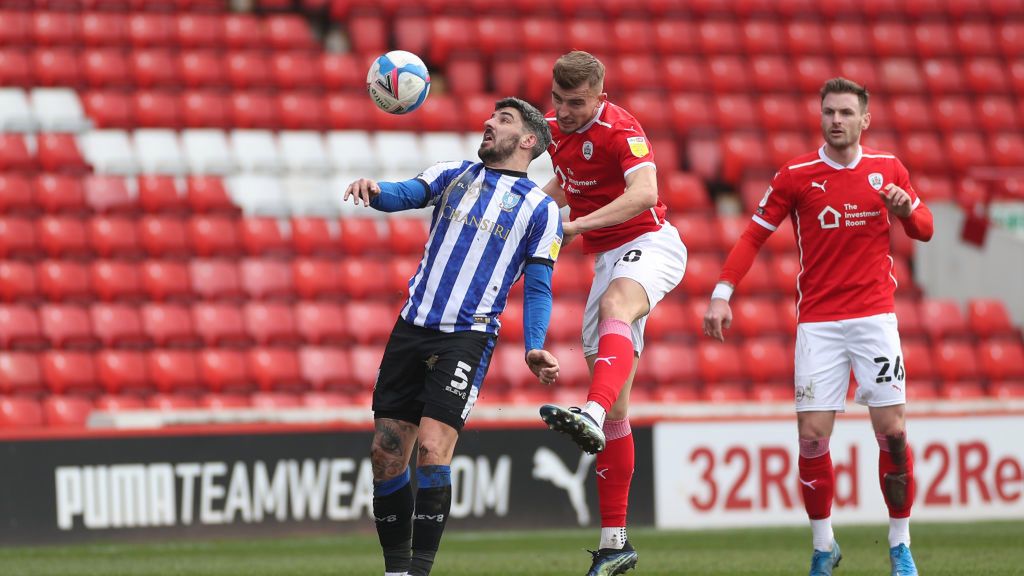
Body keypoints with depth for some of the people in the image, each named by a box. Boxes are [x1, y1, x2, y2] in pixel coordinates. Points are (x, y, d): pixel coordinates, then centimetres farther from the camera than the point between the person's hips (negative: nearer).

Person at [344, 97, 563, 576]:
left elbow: (538, 288, 2)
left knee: (432, 450, -18)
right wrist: (373, 189, -24)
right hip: (412, 327, 4)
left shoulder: (540, 208, 6)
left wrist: (534, 348, -14)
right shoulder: (454, 175, 15)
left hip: (467, 337, -4)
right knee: (386, 454, 2)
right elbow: (403, 195, -1)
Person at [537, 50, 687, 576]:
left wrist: (579, 225, -38)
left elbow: (643, 192, -33)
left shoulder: (618, 129, -16)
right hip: (607, 257, 8)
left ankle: (591, 415, -69)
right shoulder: (555, 128, 8)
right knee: (614, 408, 3)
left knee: (614, 306, -43)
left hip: (649, 244, -8)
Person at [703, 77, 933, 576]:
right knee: (812, 436, -7)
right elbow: (753, 236, 4)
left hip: (874, 318, 0)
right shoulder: (795, 175, 1)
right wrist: (722, 293, -7)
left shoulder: (887, 169, 4)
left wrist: (905, 210, -9)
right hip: (817, 323, 0)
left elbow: (923, 230, 14)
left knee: (892, 431, -6)